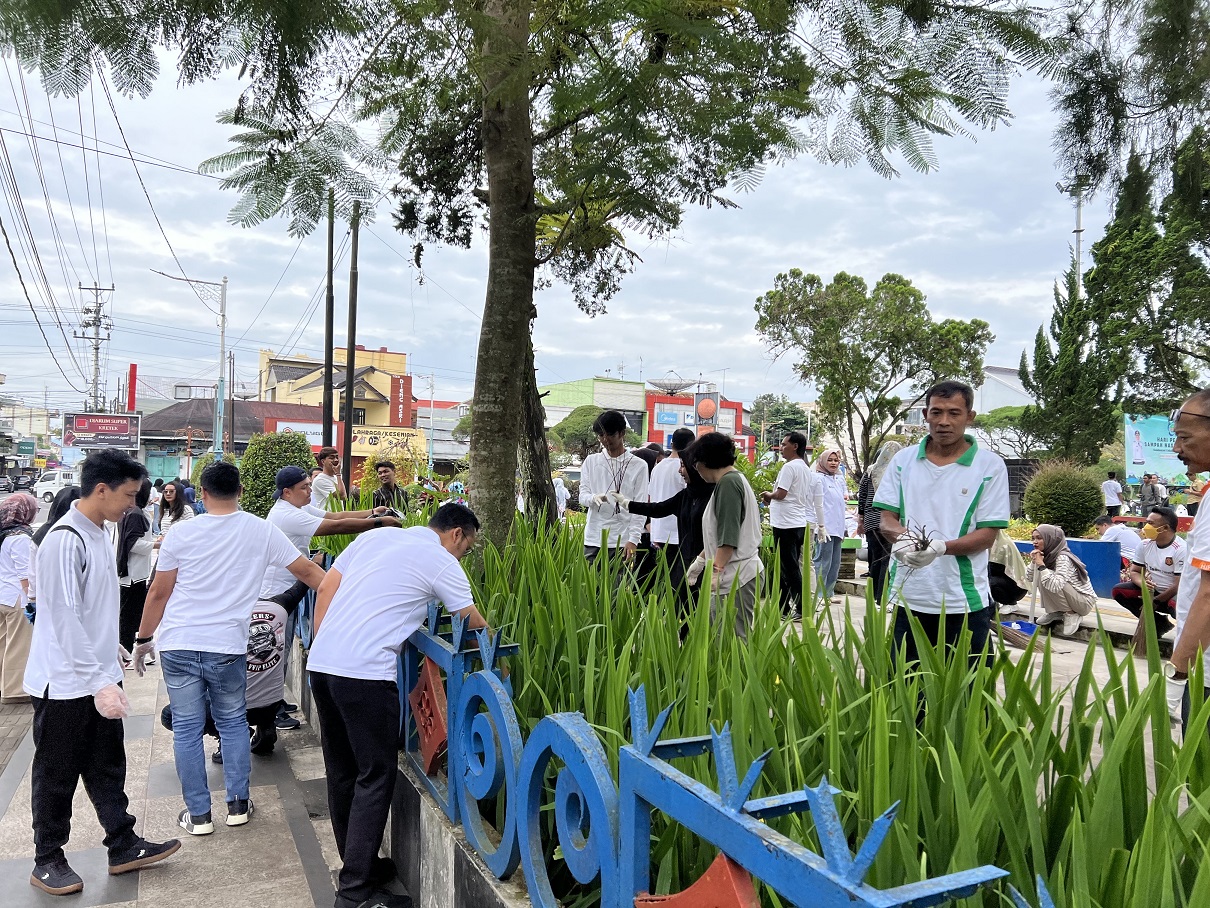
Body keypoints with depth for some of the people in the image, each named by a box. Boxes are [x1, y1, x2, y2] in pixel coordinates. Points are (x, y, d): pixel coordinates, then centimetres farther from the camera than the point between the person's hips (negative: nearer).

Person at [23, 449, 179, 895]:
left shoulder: (98, 534, 6)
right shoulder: (65, 540, -21)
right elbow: (65, 619, -24)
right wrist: (99, 682, -25)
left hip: (99, 676, 8)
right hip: (66, 683, -8)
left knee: (107, 766, 15)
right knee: (57, 774, 9)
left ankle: (123, 846, 25)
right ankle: (47, 860, 25)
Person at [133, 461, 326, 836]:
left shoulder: (181, 534, -4)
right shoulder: (262, 531, -5)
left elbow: (158, 593, 1)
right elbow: (308, 572, -2)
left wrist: (143, 640, 14)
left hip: (178, 646, 0)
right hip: (228, 648, 0)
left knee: (186, 728, 10)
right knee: (233, 723, 17)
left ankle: (198, 814, 18)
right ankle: (238, 804, 22)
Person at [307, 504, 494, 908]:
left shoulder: (376, 536, 17)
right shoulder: (441, 562, -1)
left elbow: (325, 589, 17)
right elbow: (477, 626, 5)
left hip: (320, 662, 8)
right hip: (364, 673, -8)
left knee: (342, 770, 17)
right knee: (376, 775, 4)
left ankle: (356, 863, 31)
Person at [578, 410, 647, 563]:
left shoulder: (638, 466, 1)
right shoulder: (591, 461, 9)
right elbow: (582, 497, 4)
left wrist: (633, 540, -12)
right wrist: (596, 498, -20)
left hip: (623, 541, -2)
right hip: (593, 540, 2)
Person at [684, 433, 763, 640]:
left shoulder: (728, 482, -12)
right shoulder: (735, 479, 19)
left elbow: (729, 536, -20)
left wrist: (716, 570, -20)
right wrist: (700, 561, 28)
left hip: (736, 577, -10)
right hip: (731, 576, 10)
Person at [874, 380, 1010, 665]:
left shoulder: (990, 466, -2)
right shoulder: (904, 460, 5)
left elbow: (987, 534, -6)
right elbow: (887, 519, 6)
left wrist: (941, 546, -23)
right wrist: (902, 535, -18)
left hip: (964, 601, -2)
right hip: (908, 597, 2)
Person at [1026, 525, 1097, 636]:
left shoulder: (1063, 558, -25)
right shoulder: (1046, 555, -1)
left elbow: (1056, 586, -39)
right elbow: (1029, 578, 0)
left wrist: (1041, 565, -33)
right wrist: (1033, 562, -15)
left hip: (1085, 601, -8)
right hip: (1070, 598, 8)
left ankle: (1072, 614, -9)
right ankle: (1056, 612, 7)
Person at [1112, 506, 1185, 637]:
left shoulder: (1181, 550, -20)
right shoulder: (1145, 544, -2)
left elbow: (1179, 585, -20)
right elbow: (1134, 572, 4)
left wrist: (1155, 602, -14)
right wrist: (1143, 583, -20)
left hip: (1174, 594, -7)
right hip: (1151, 589, 7)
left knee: (1178, 605, -41)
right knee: (1118, 591, -12)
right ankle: (1159, 622, -3)